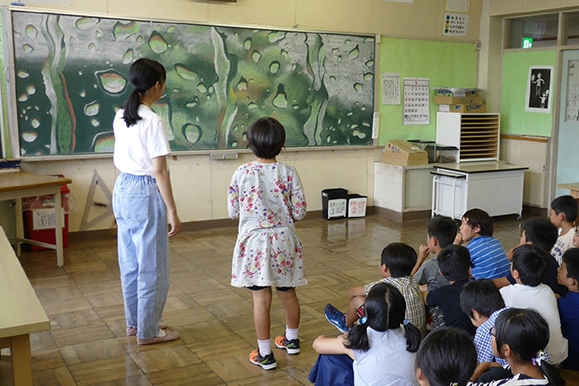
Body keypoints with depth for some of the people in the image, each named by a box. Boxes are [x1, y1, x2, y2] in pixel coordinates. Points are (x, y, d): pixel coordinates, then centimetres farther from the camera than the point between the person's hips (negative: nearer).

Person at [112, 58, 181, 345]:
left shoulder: (120, 117, 7)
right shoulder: (153, 122, -17)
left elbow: (118, 160, 14)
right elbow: (159, 171, -18)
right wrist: (172, 211, -15)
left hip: (122, 189, 9)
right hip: (145, 193, -8)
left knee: (130, 263, 18)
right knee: (152, 267, 4)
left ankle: (134, 322, 32)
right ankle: (147, 332, 15)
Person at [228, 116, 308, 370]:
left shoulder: (242, 173, -10)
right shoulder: (288, 173, -8)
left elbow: (233, 212, -2)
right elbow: (299, 212, -5)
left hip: (255, 241, -2)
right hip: (284, 240, 2)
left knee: (261, 298, 3)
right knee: (287, 293, 18)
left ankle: (265, 354, 10)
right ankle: (291, 340, 38)